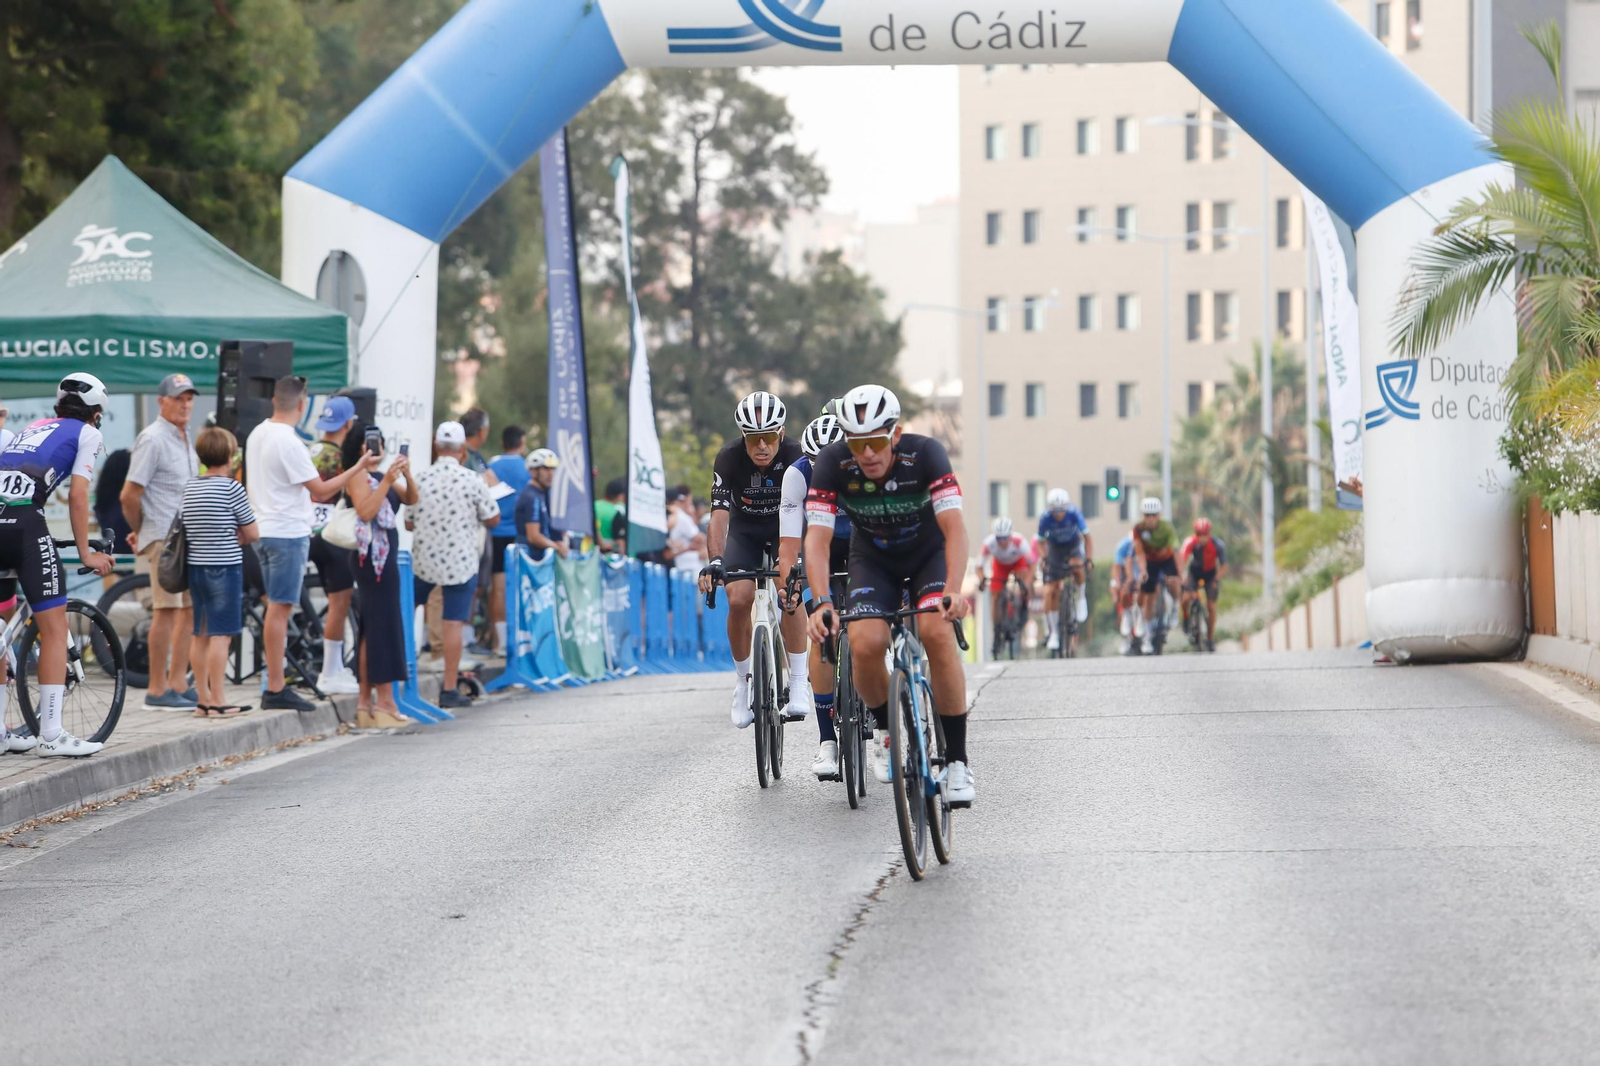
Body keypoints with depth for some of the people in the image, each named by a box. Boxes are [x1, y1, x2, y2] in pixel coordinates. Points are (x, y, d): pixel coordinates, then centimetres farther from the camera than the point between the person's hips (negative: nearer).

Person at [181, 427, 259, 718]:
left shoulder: (189, 488, 9)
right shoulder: (231, 488, -11)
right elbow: (253, 534, -7)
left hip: (196, 565, 7)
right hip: (224, 567, -7)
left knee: (200, 635, 10)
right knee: (221, 635, -6)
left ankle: (203, 698, 14)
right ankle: (218, 701, -7)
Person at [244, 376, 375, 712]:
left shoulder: (258, 434, 10)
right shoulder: (288, 442, -18)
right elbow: (321, 491, -17)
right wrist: (358, 468, -10)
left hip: (264, 530, 9)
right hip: (288, 533, -9)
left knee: (277, 609, 14)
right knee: (280, 608, -7)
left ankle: (275, 687, 16)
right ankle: (276, 690, -6)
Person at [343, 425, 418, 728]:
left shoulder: (380, 476, 18)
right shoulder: (358, 477, -8)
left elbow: (411, 499, 13)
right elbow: (366, 510, -21)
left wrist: (406, 475, -4)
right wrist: (388, 481, -23)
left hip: (385, 557, 10)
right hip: (373, 556, -10)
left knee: (371, 629, 9)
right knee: (382, 625, -11)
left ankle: (367, 701, 12)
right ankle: (385, 702, -12)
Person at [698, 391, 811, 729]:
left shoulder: (794, 457, -28)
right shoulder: (729, 459, -27)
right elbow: (719, 514, -34)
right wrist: (715, 561, -49)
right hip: (744, 530, 1)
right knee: (739, 600, -19)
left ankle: (799, 683, -18)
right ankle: (743, 682, 2)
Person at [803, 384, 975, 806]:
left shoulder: (926, 454, -30)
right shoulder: (832, 464, -26)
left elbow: (954, 527, -37)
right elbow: (818, 538, -30)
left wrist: (953, 589, -53)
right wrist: (822, 603, -45)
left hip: (929, 555, -1)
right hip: (873, 561, 1)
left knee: (938, 633, -28)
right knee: (865, 644, -25)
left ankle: (956, 759, -17)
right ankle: (884, 726, 7)